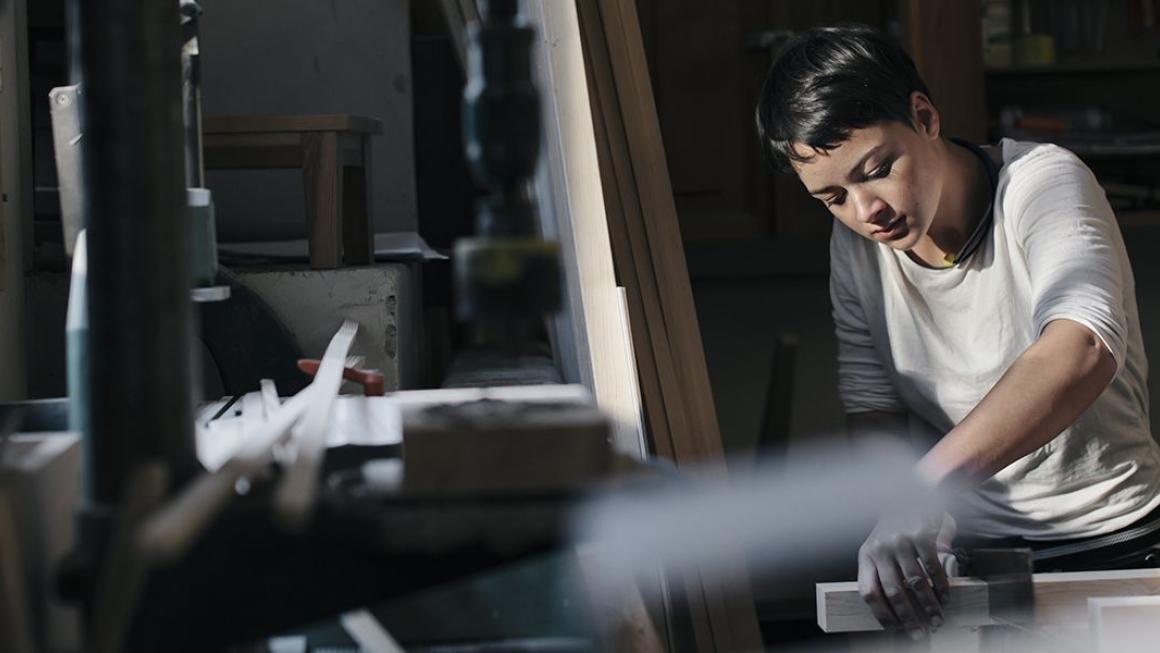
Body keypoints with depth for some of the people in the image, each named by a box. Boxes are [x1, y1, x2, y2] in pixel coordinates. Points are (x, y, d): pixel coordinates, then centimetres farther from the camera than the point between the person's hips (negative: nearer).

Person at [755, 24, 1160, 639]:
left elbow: (1083, 352, -32)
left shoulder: (1041, 181, -14)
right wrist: (897, 543, -15)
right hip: (962, 549, 4)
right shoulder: (856, 244, 2)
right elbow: (872, 409, 5)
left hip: (1106, 538, -4)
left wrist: (928, 484, -43)